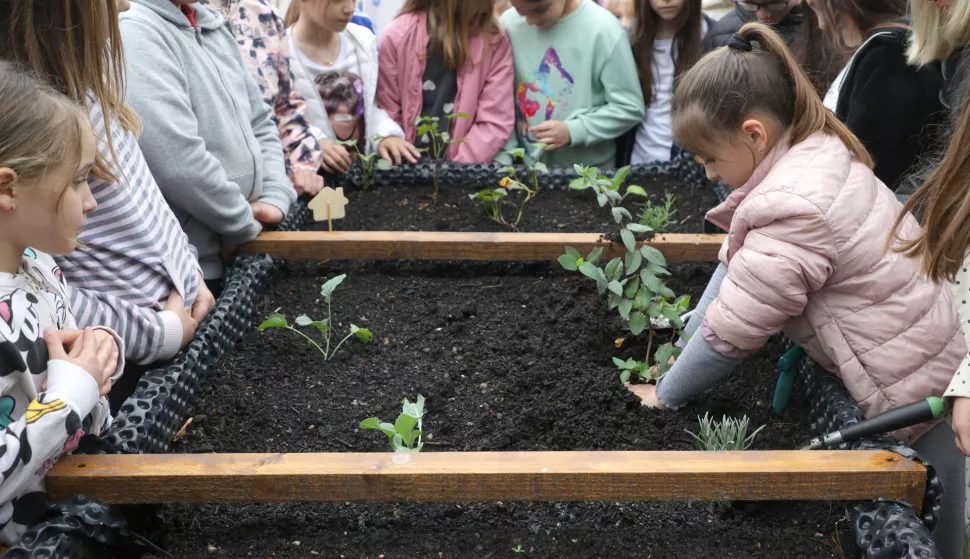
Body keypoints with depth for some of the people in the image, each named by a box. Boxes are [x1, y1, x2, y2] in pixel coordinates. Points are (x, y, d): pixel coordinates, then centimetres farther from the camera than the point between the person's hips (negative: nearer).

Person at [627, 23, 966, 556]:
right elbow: (738, 257, 5)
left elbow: (730, 332, -21)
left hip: (918, 387, -9)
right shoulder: (815, 147, 0)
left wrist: (664, 395, -5)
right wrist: (683, 346, 1)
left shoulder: (794, 210, -30)